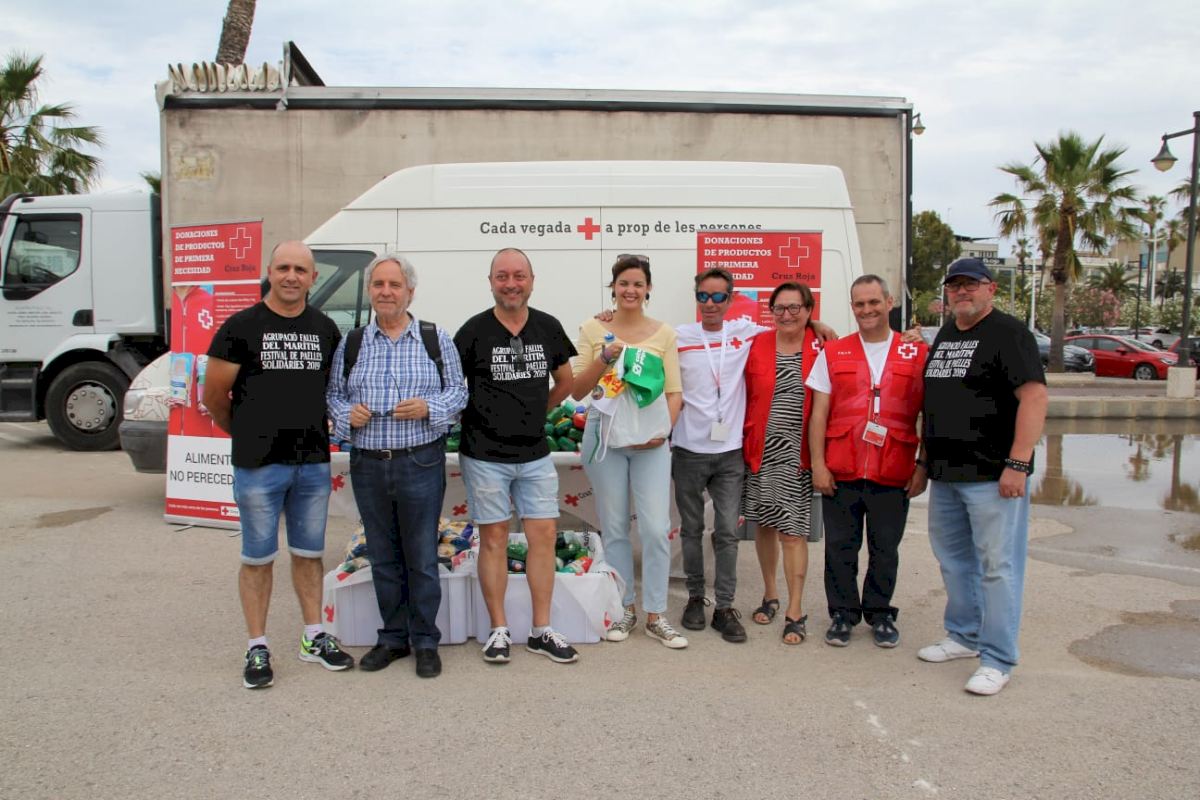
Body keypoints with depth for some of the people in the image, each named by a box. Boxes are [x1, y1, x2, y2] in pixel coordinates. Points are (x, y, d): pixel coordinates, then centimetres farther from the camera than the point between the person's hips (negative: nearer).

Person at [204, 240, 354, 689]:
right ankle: (257, 648, 16)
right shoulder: (242, 327, -5)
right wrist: (245, 434, 9)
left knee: (309, 553, 13)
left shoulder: (325, 329, 8)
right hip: (258, 465, -4)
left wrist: (315, 432, 13)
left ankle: (313, 638, 25)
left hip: (313, 462, 4)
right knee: (258, 558, 5)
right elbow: (214, 395, -1)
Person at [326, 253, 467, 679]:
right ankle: (392, 637, 26)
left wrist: (429, 408, -14)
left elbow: (458, 391, 4)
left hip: (420, 464, -2)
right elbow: (333, 394, 13)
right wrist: (346, 413, -8)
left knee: (422, 558, 4)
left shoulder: (437, 339, 3)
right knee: (383, 558, 12)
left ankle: (425, 642, 17)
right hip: (367, 465, 3)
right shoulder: (350, 343, 8)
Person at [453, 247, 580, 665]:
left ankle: (541, 631, 15)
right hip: (485, 455, -3)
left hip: (535, 454, 3)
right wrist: (483, 418, -2)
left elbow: (565, 382, 17)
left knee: (543, 536, 4)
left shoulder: (548, 328, 5)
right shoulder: (474, 331, -6)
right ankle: (499, 630, 16)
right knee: (494, 539, 4)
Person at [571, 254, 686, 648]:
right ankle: (626, 609, 23)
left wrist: (663, 430, -13)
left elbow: (674, 392, 4)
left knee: (656, 527, -5)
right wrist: (604, 357, -13)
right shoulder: (594, 329, 3)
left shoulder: (664, 333, 6)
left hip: (650, 438, 0)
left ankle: (655, 615, 10)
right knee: (614, 527, 8)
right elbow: (577, 391, 1)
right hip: (605, 434, 0)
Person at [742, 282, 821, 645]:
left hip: (796, 453, -3)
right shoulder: (756, 346, 2)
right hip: (759, 451, 3)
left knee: (792, 530, -3)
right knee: (763, 524, 14)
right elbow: (746, 397, 5)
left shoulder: (820, 348, -3)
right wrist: (744, 442, 2)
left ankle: (795, 612, 7)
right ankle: (770, 595, 32)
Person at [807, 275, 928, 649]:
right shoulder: (832, 353, 7)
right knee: (840, 546, 7)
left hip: (893, 474, 0)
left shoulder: (917, 354, 5)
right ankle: (842, 614, 22)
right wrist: (818, 464, -3)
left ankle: (880, 614, 27)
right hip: (840, 471, 1)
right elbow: (819, 413, 4)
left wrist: (923, 466, 0)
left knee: (885, 549, 10)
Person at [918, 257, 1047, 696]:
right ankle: (964, 636, 33)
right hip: (945, 475, 8)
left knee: (998, 566, -1)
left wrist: (1018, 463, -23)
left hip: (993, 476, -8)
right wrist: (925, 458, 19)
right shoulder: (944, 336, 16)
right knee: (953, 559, 17)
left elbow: (1034, 396, -17)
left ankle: (997, 660, 8)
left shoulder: (1008, 333, -9)